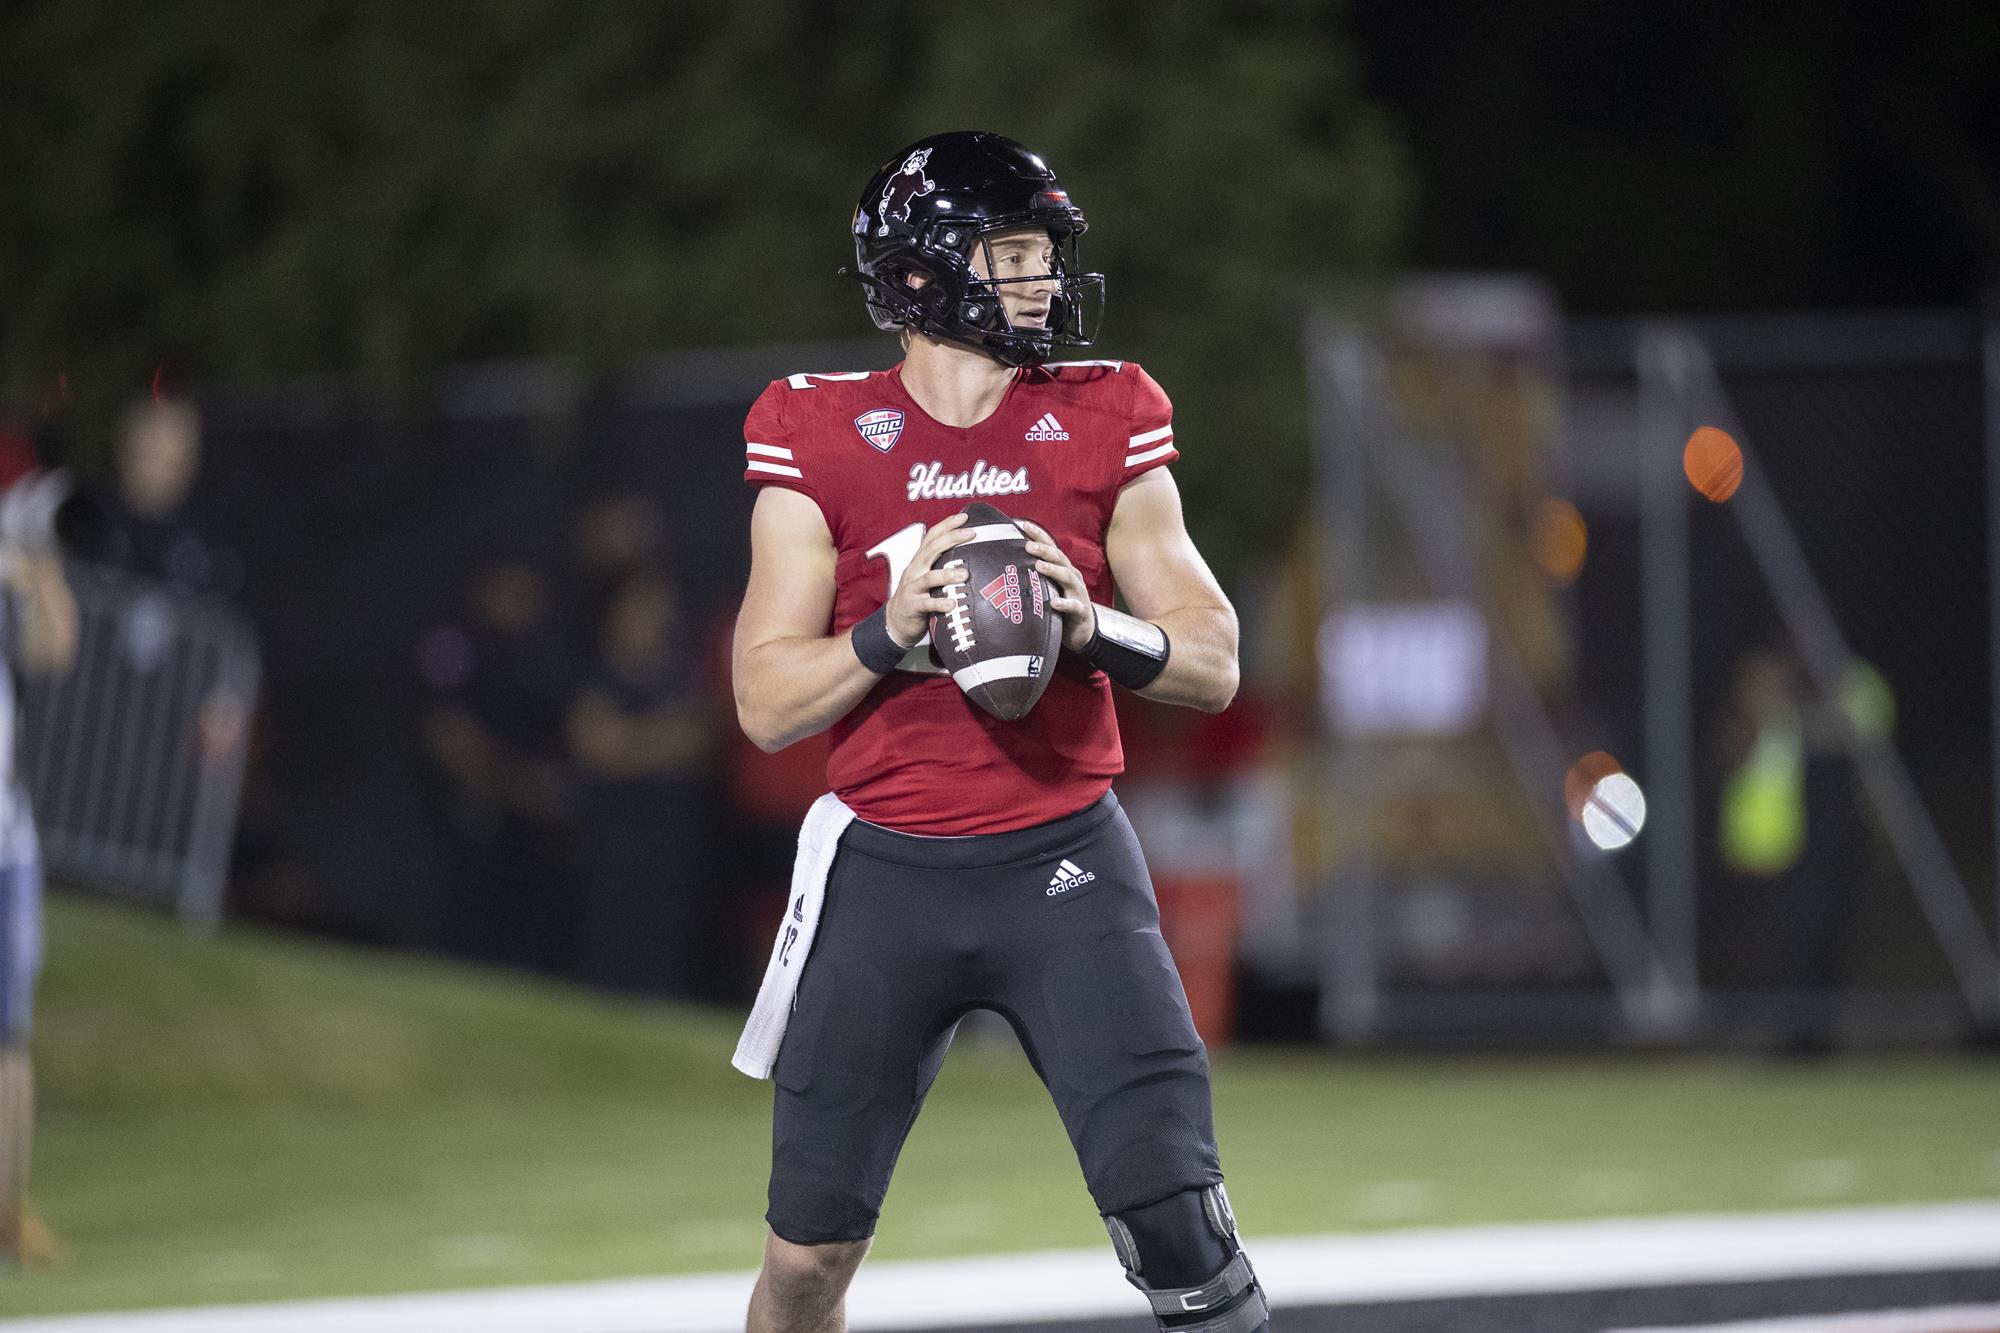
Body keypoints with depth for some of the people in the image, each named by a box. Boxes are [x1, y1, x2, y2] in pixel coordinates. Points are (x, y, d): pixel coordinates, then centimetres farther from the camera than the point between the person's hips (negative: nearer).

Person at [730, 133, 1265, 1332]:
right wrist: (889, 631, -19)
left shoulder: (1104, 421, 3)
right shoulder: (821, 436, 0)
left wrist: (1094, 627, -17)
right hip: (887, 872, 0)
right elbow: (767, 704, -2)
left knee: (1174, 1213, -13)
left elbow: (1214, 663, 3)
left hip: (1065, 864, 0)